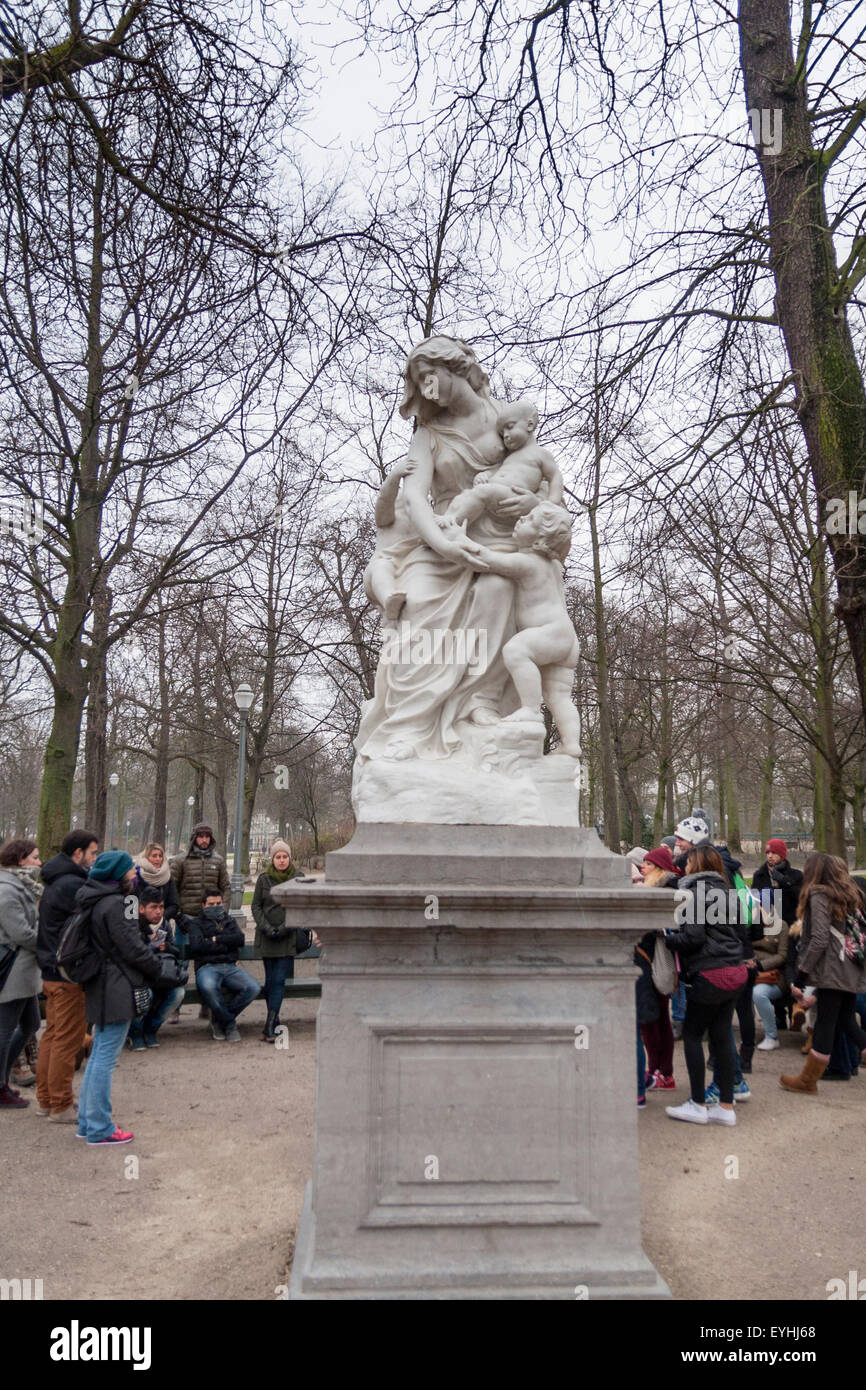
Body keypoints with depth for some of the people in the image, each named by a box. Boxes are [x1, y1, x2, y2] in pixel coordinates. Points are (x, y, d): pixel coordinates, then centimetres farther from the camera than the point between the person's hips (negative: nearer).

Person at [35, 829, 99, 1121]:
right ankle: (61, 1106, 9)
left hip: (52, 971, 11)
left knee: (53, 1034, 18)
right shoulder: (71, 884, -21)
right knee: (68, 1039, -1)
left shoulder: (57, 881, 13)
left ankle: (45, 1099, 28)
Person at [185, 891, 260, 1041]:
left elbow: (240, 939, 6)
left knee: (253, 988, -25)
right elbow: (197, 945, -5)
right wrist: (226, 945, 0)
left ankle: (220, 1019, -4)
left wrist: (216, 939, 0)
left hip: (230, 968, 3)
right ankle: (230, 1024, -15)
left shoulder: (229, 921, 27)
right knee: (208, 987, -40)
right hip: (207, 967, -3)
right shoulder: (196, 923, 16)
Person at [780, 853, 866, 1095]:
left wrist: (801, 975, -14)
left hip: (831, 972, -8)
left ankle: (808, 1081, 7)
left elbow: (819, 940, -17)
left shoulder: (818, 895, -9)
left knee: (824, 1024, -2)